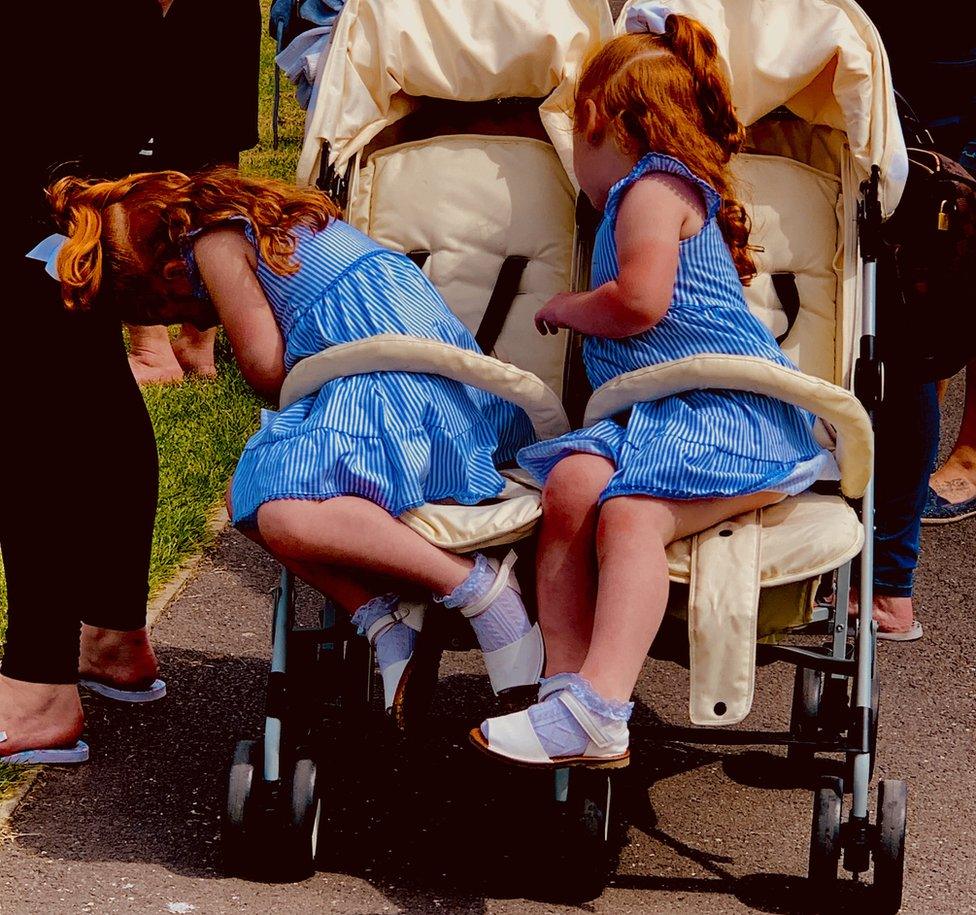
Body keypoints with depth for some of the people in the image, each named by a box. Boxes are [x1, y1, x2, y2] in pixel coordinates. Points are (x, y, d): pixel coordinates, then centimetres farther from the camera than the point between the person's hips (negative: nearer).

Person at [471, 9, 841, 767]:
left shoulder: (654, 187, 0)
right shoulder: (655, 194, 33)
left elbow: (640, 300, -16)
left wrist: (566, 308, 2)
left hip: (732, 410, -9)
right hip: (653, 415, 9)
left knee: (630, 509, -32)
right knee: (572, 481, -20)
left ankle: (597, 713, -45)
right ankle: (566, 687, -32)